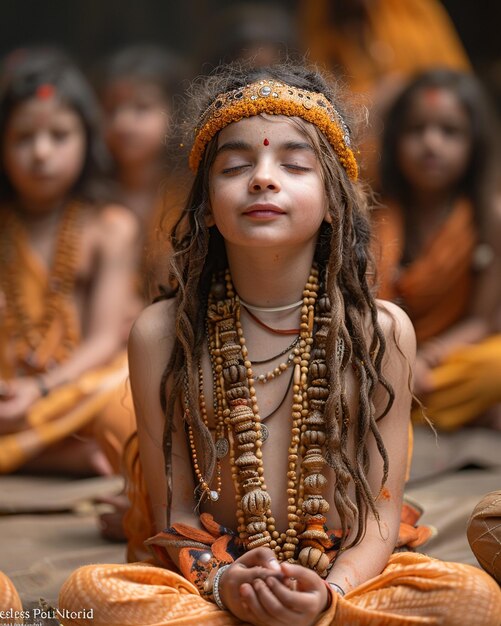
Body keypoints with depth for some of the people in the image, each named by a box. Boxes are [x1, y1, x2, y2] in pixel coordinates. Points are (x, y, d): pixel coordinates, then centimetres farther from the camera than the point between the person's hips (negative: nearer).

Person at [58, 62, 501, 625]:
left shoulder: (380, 333, -3)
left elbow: (381, 515, -3)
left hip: (344, 576, 0)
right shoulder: (161, 335, -3)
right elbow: (175, 513, -1)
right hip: (210, 576, 0)